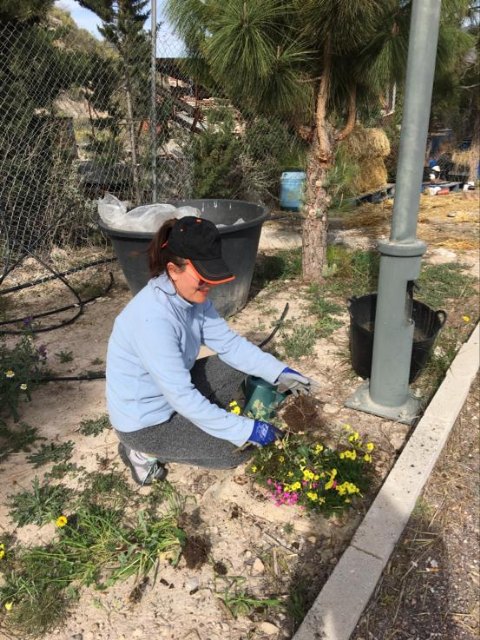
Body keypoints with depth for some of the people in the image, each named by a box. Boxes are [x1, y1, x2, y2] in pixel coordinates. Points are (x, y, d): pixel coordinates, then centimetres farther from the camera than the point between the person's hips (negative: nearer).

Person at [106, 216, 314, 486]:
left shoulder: (192, 295, -10)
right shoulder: (153, 319, -35)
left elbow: (229, 342, -3)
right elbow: (182, 397, -32)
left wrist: (279, 372, -13)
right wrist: (246, 430, -27)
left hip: (174, 391, 8)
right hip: (144, 421, -8)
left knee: (239, 366, 4)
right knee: (240, 447, -7)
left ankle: (191, 424, 11)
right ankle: (144, 450, 5)